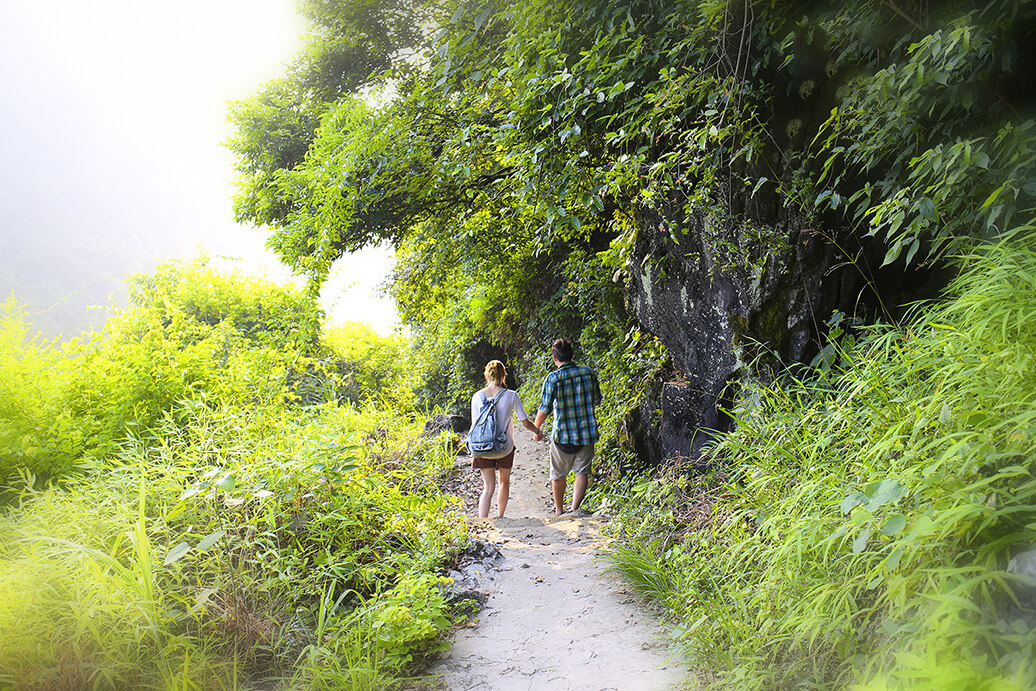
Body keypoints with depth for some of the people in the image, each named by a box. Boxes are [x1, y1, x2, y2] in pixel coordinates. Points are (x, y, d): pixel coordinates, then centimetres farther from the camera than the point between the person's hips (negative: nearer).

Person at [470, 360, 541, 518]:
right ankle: (500, 517, 38)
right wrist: (537, 431, 14)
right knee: (505, 481, 23)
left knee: (488, 487, 3)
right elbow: (525, 423, -6)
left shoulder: (477, 397, -5)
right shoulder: (511, 396, -10)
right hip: (505, 448, -1)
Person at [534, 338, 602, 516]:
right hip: (587, 432, 2)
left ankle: (559, 510, 31)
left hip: (563, 434, -2)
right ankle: (575, 507, -11)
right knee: (582, 472, 7)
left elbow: (545, 409, -11)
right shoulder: (588, 373, -3)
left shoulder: (553, 378, -13)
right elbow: (597, 400, 9)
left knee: (558, 474, 16)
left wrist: (536, 429, 5)